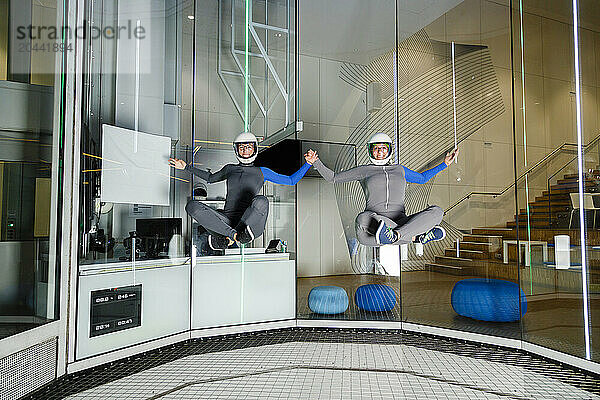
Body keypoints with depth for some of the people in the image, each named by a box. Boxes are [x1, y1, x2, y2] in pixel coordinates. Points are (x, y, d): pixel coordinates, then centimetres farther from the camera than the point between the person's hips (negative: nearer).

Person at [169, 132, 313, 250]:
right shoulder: (230, 169, 23)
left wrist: (308, 164, 13)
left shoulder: (261, 172, 17)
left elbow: (291, 180, 22)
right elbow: (211, 178, 42)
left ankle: (226, 236, -25)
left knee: (261, 201, -37)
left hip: (250, 223, -2)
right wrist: (186, 167, 40)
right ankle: (232, 234, -27)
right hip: (227, 220, 2)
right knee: (192, 206, -21)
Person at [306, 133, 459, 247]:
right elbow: (332, 177, 21)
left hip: (400, 222, 3)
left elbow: (422, 178, 42)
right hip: (375, 224, -3)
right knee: (362, 220, -41)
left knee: (436, 211, -22)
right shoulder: (364, 170, 18)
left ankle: (394, 235, -41)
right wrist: (316, 162, 7)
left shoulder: (399, 169, 25)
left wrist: (445, 164, 40)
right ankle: (417, 236, -37)